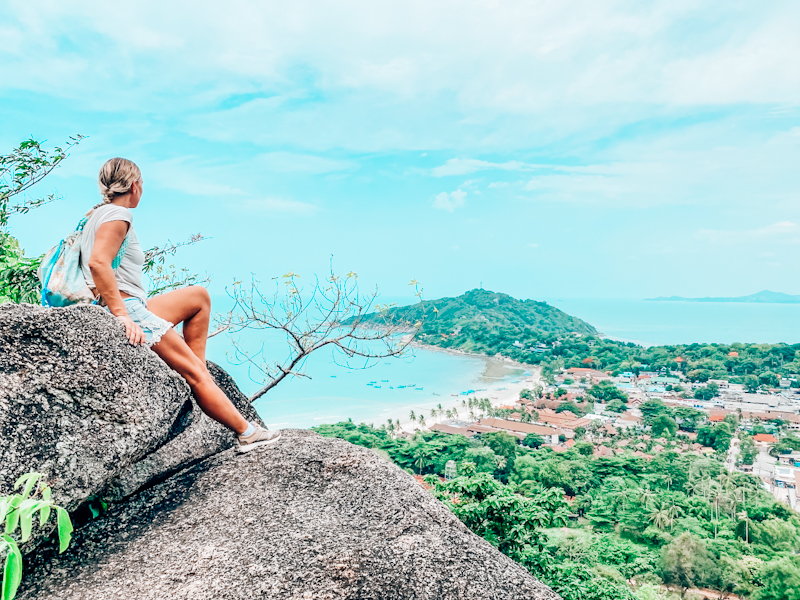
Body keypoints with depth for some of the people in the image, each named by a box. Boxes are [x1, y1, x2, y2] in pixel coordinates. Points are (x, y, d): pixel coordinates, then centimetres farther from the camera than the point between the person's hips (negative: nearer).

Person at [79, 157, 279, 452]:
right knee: (195, 372, -7)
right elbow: (98, 262, -25)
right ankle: (247, 432, 1)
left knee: (200, 296, 18)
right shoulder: (117, 214, -10)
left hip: (130, 309, 10)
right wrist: (122, 315, -25)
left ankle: (197, 375, 11)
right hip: (131, 312, -10)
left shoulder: (98, 214, 20)